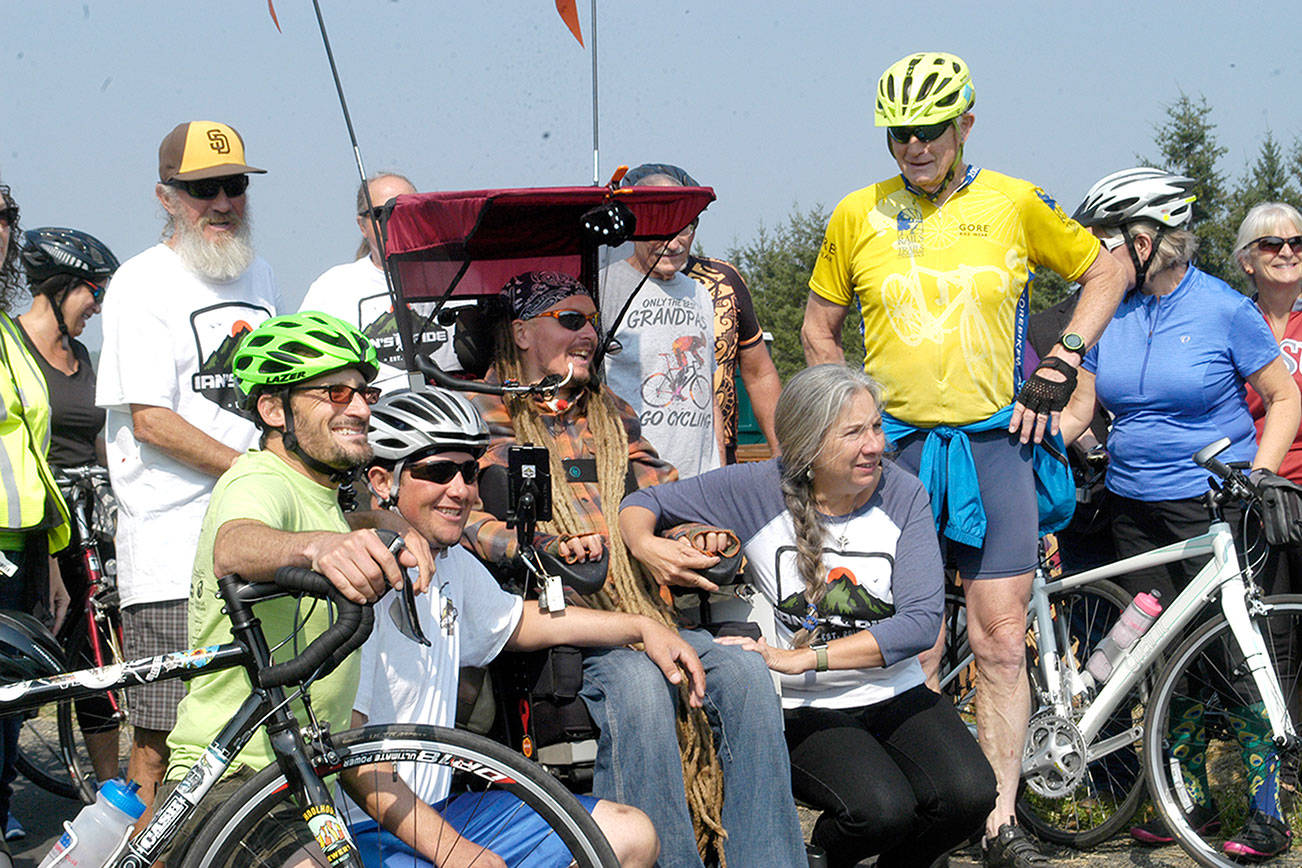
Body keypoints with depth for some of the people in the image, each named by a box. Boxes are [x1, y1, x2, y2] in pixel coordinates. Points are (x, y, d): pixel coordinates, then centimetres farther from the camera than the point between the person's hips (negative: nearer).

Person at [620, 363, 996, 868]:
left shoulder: (902, 495, -3)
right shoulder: (760, 490, -6)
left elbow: (922, 619, -13)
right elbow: (643, 503, 3)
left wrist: (802, 658, -23)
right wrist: (645, 545, -23)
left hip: (895, 697, 3)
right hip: (803, 710, -3)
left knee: (969, 796, -24)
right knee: (881, 810, -30)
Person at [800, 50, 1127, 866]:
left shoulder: (1013, 203, 1)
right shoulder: (856, 216, 3)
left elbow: (1105, 271, 12)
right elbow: (819, 325, 16)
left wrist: (1060, 368, 2)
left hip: (994, 442, -1)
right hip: (896, 446, 1)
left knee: (1002, 643, -2)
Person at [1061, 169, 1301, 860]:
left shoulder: (1223, 309, -6)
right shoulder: (1109, 312, 8)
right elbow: (1080, 408, 12)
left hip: (1215, 508, -5)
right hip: (1136, 511, 5)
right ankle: (1191, 796, 19)